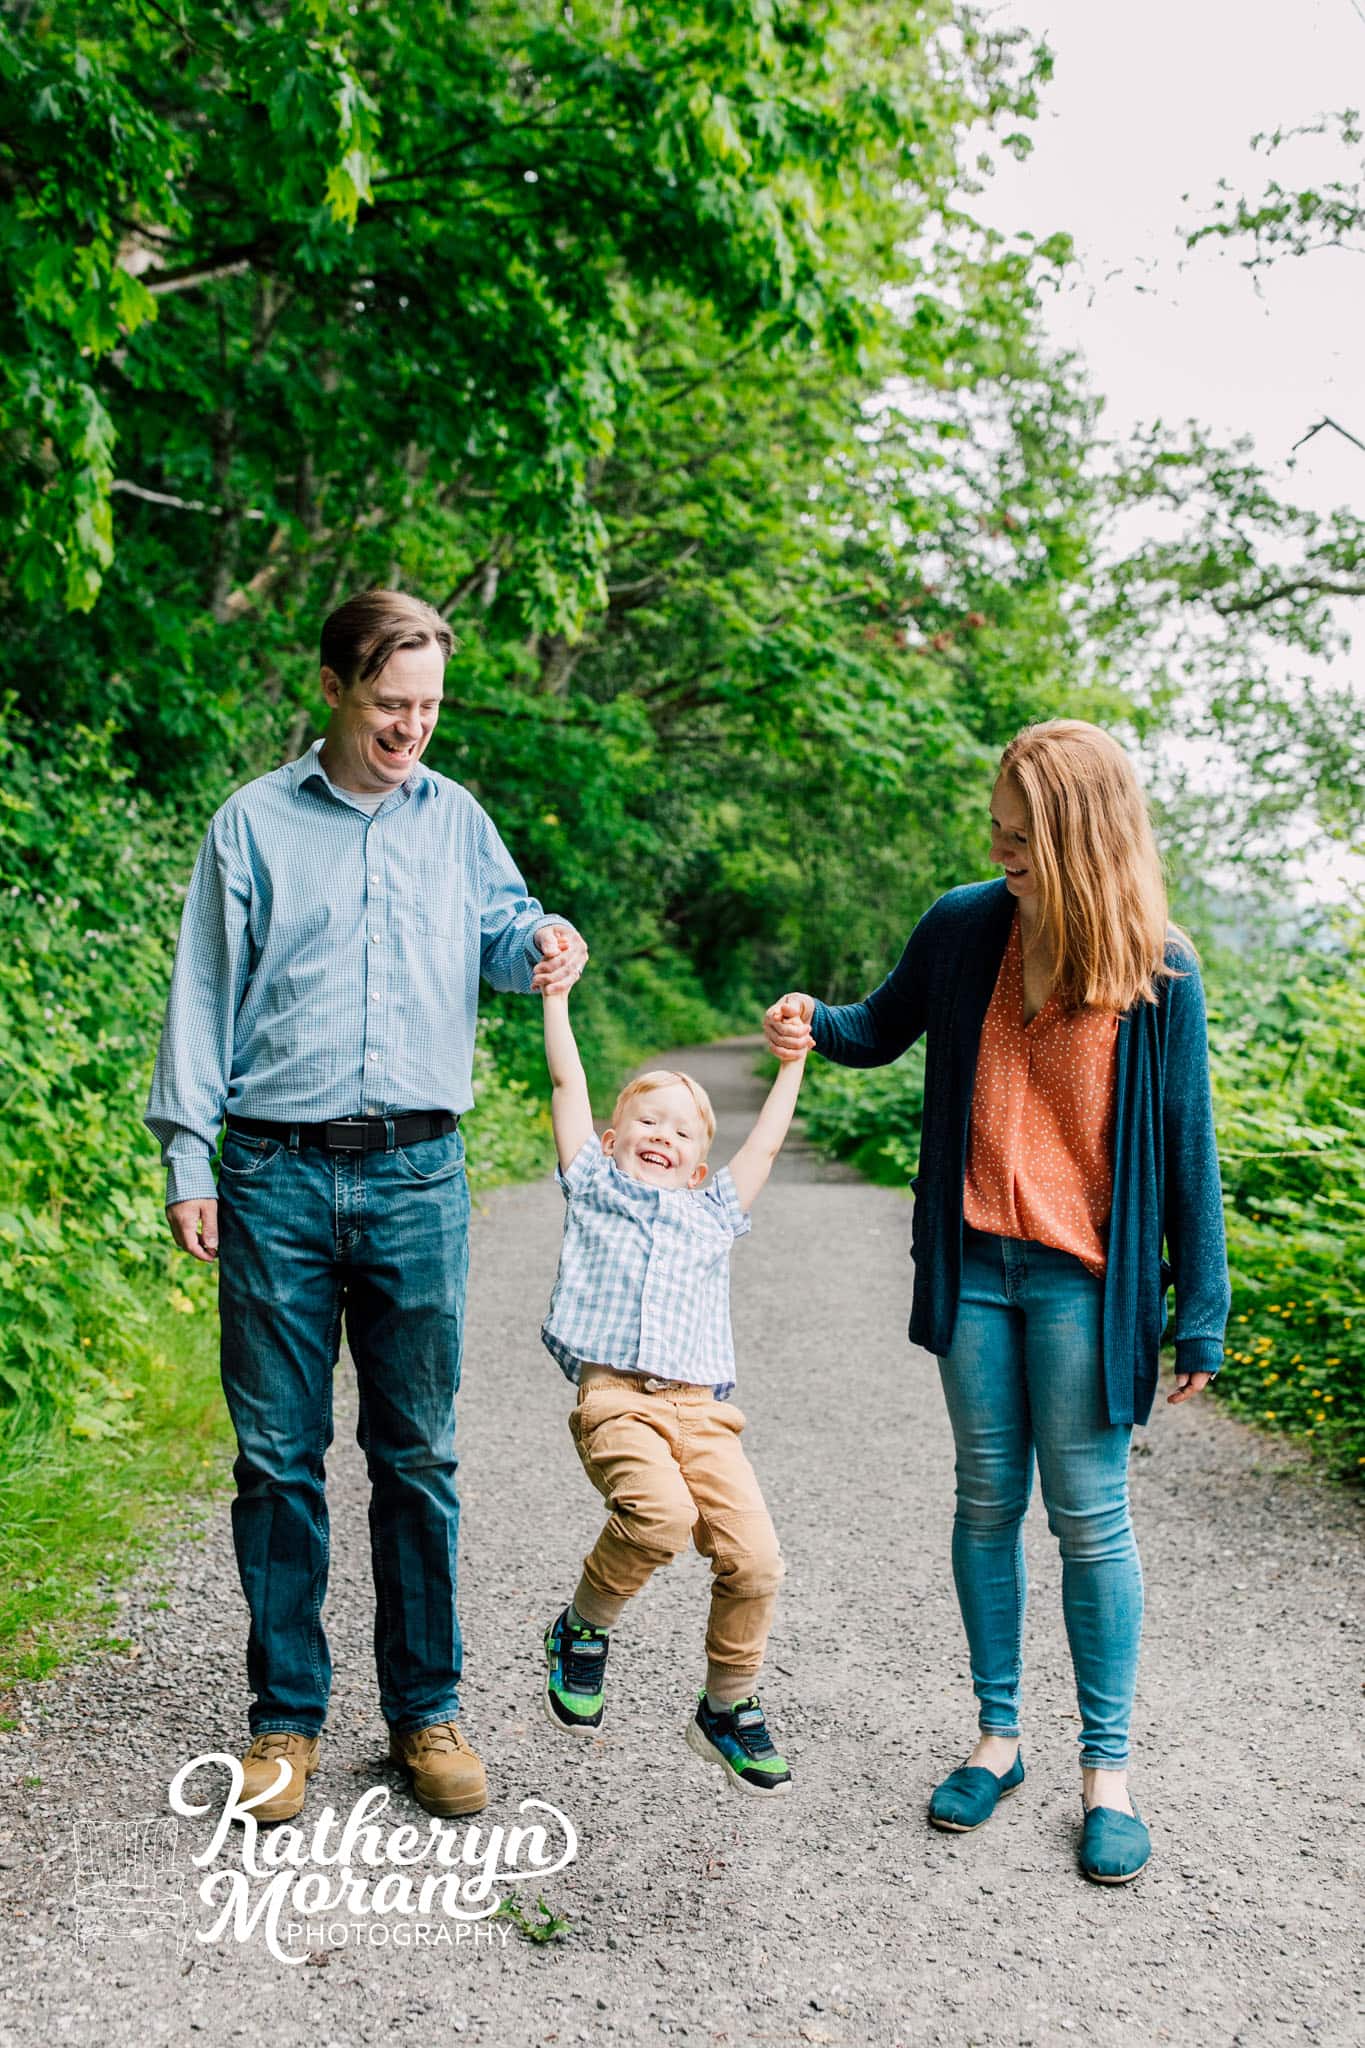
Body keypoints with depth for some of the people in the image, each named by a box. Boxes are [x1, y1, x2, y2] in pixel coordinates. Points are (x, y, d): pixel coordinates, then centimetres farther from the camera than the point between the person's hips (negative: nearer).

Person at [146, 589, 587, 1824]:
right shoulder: (256, 822, 4)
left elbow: (500, 929, 21)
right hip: (279, 1176, -1)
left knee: (417, 1454, 7)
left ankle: (425, 1711, 20)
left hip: (419, 1176, 2)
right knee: (278, 1454, 4)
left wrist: (545, 942, -3)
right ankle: (287, 1717, 19)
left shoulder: (454, 818, 11)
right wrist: (187, 1155, -3)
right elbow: (206, 993, 4)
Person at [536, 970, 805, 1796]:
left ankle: (728, 1707, 13)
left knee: (755, 1557, -13)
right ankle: (583, 1628, -1)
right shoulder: (594, 1188, 20)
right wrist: (557, 990, 16)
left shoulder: (714, 1211, 27)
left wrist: (793, 1058, 31)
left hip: (703, 1410, 3)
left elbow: (766, 1142, 31)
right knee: (660, 1514, -31)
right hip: (616, 1398, -3)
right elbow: (570, 1085, 17)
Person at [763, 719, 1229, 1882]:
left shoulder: (1159, 971, -9)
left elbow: (1186, 1145, -4)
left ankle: (1108, 1767, 21)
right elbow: (889, 1027, 17)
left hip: (1085, 1278, -3)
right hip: (974, 1262, 3)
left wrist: (1200, 1310, -3)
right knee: (988, 1498, 12)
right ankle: (998, 1738, 28)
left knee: (1089, 1516, 4)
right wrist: (819, 1027, -5)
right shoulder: (965, 927, -1)